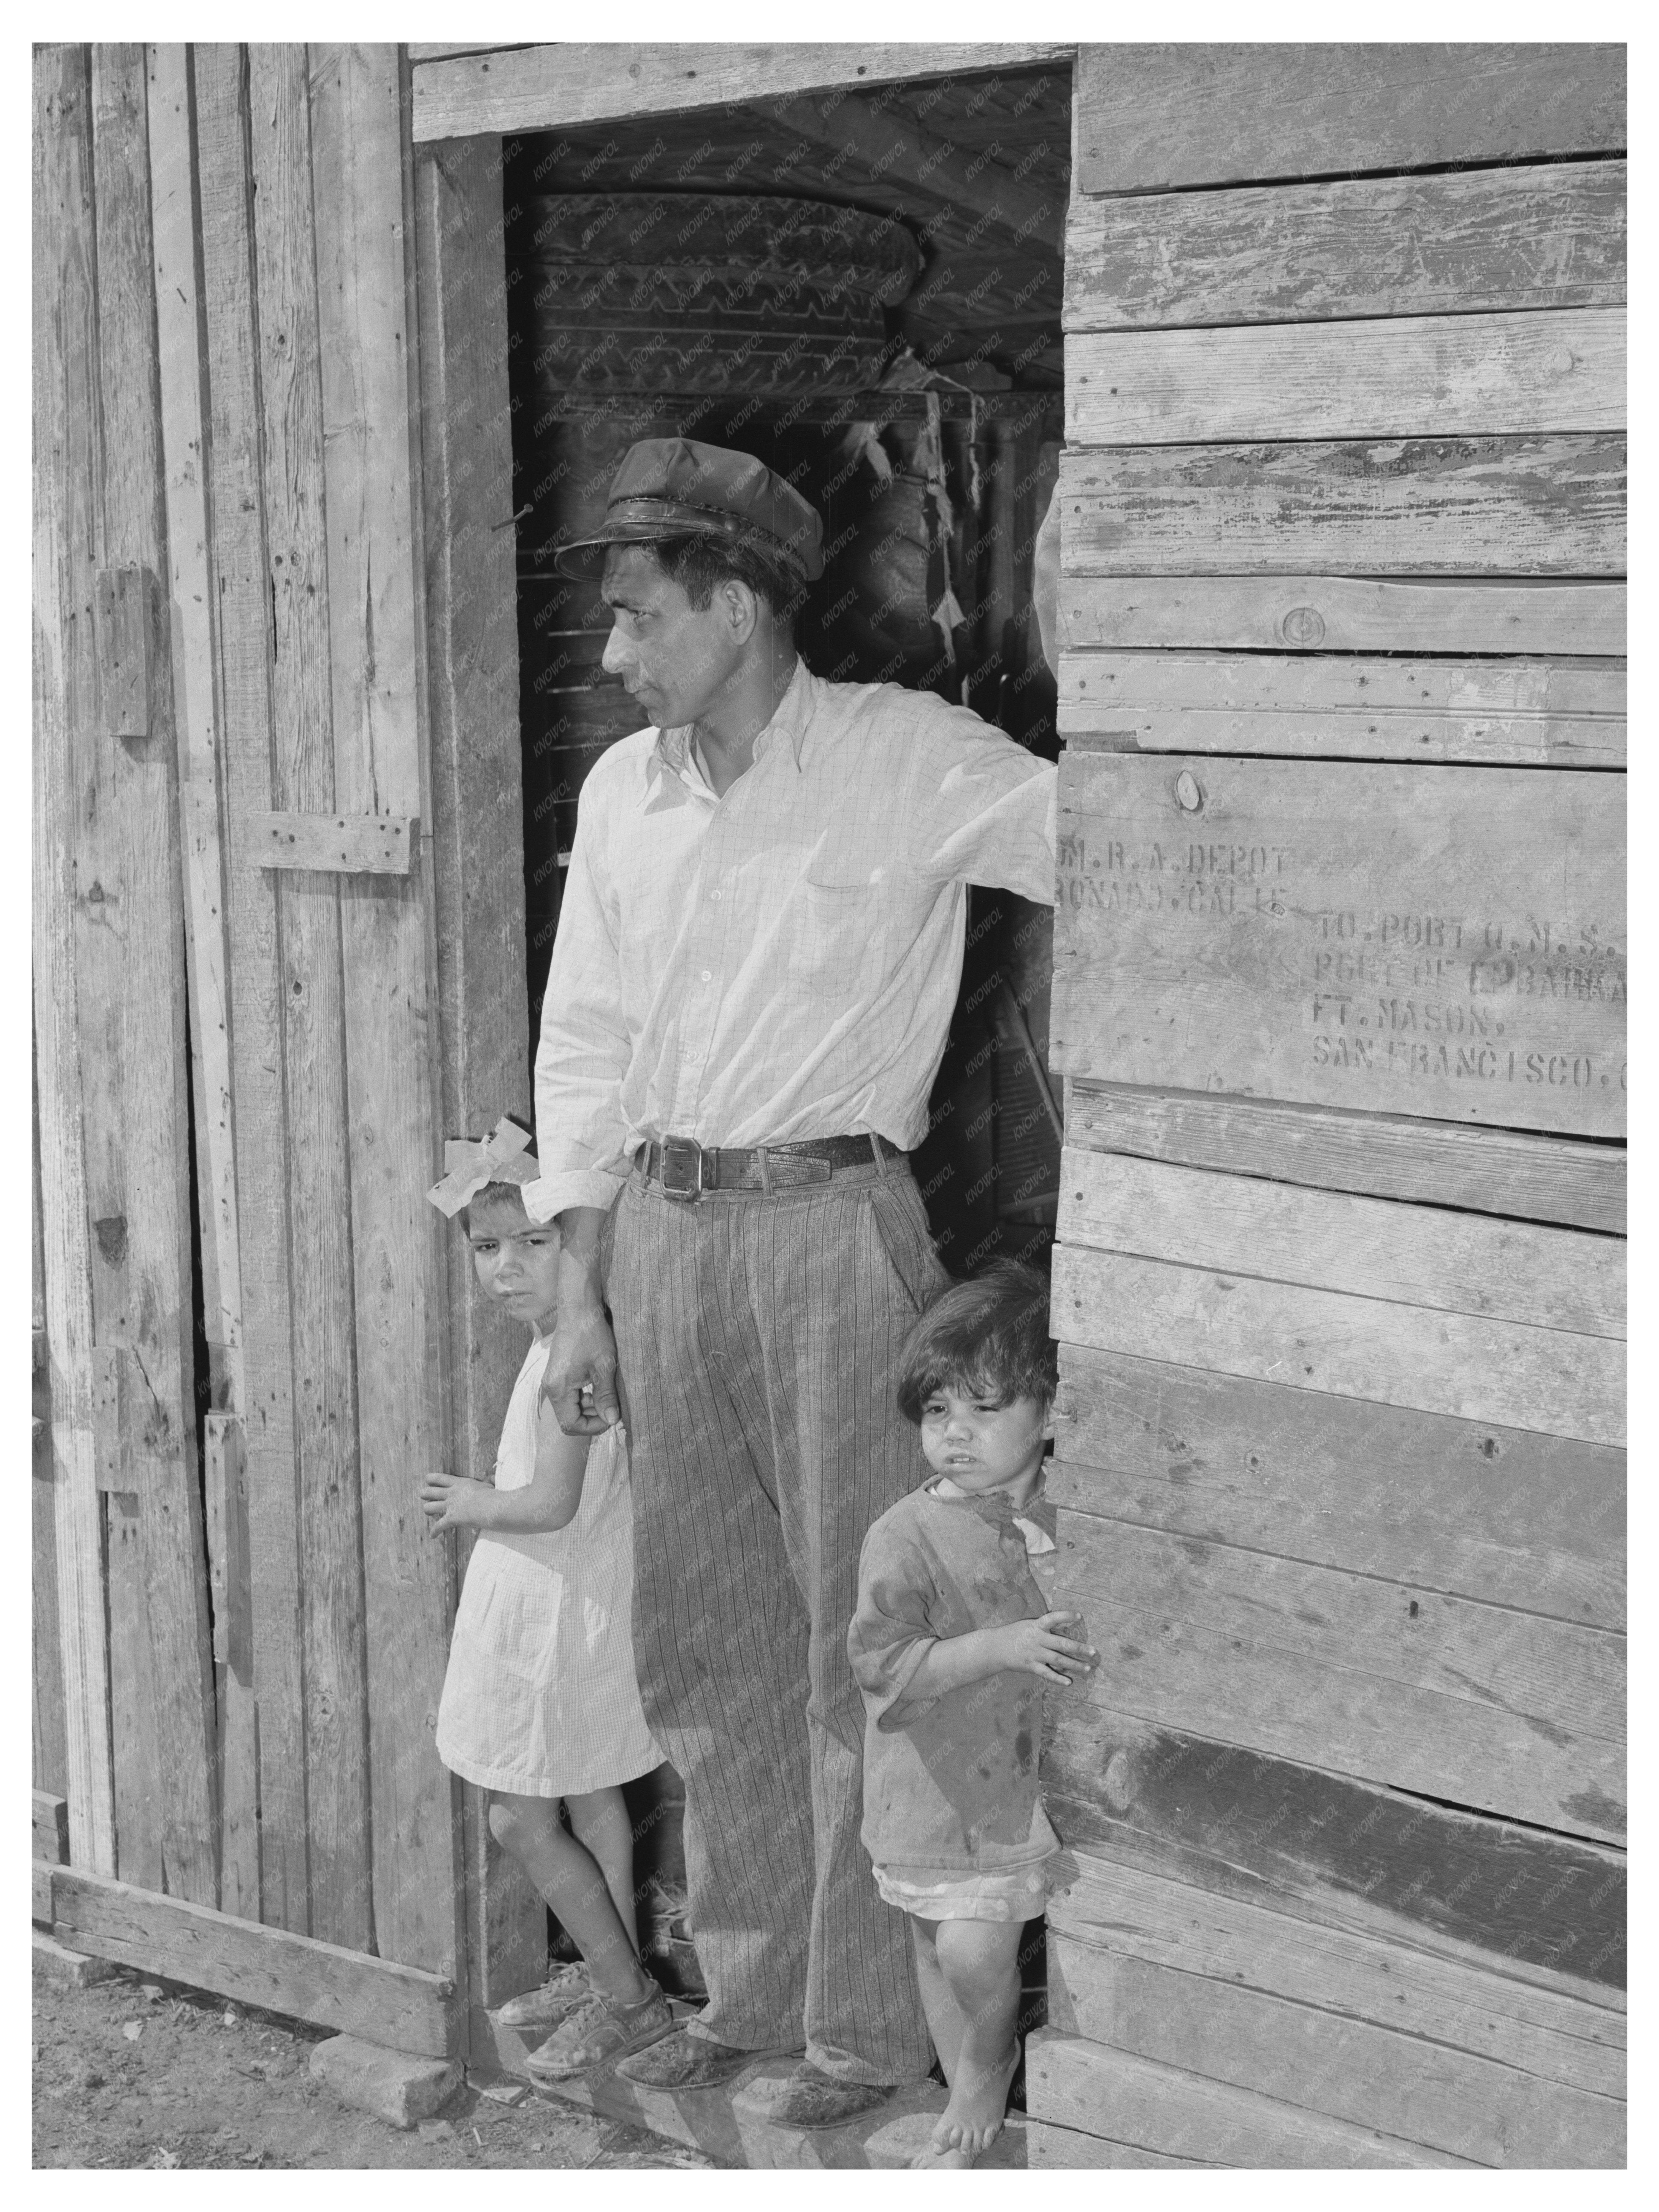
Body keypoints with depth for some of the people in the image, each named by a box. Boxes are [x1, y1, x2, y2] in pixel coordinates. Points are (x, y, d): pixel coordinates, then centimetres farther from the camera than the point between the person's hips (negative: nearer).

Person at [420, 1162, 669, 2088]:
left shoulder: (570, 1358, -25)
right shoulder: (561, 1343, 5)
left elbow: (551, 1502, -26)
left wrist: (475, 1505, -11)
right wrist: (486, 1499, 9)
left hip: (557, 1618, -10)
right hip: (571, 1606, 10)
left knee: (521, 1819, 1)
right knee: (592, 1801, 19)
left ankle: (630, 1996, 10)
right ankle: (613, 1975, 32)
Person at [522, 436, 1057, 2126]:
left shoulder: (909, 760, -7)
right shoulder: (622, 792, 10)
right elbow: (584, 1051, 12)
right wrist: (581, 1296, 9)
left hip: (831, 1224, -6)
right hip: (661, 1228, 6)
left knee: (863, 1640, 1)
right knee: (704, 1639, 13)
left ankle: (869, 2026, 14)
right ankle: (749, 1993, 28)